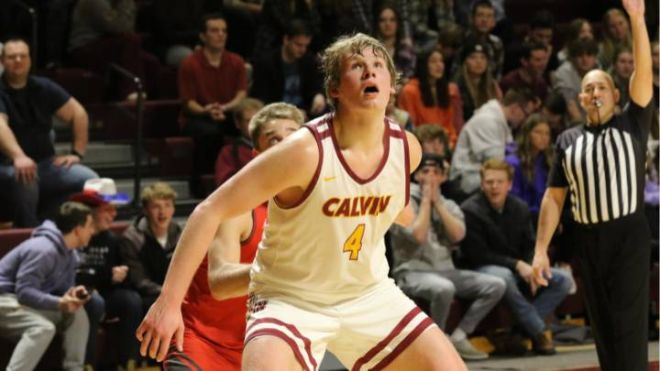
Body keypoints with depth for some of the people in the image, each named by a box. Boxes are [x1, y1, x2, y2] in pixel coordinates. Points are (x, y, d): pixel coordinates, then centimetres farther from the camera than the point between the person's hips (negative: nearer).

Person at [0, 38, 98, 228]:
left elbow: (79, 114, 16)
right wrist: (18, 156, -46)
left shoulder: (43, 87, 10)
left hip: (45, 163, 5)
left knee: (90, 180, -20)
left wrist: (77, 153, 3)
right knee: (25, 178, -41)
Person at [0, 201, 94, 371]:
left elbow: (62, 289, 10)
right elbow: (24, 292, -29)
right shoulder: (43, 250, -26)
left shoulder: (70, 255, 6)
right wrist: (59, 303, -37)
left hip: (29, 301, 10)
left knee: (77, 315, 0)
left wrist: (73, 295, -14)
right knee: (43, 327, -33)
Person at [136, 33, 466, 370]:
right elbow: (210, 212, -25)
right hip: (291, 300, -6)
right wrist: (169, 302, -28)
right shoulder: (306, 152, -26)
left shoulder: (406, 149, -10)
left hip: (369, 295, 6)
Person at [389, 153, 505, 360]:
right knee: (444, 288, -39)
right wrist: (426, 200, -8)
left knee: (496, 285, -13)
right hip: (413, 272, -6)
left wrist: (437, 202, -5)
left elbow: (458, 235, -6)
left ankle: (458, 337, -10)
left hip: (445, 271, 6)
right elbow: (418, 236, -18)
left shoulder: (449, 206, 14)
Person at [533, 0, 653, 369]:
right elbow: (554, 197, 12)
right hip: (588, 239, 4)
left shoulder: (632, 125, 3)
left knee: (629, 326, -9)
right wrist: (541, 250, 5)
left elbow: (644, 72, -9)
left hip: (629, 234, -4)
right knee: (603, 326, 7)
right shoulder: (568, 141, 12)